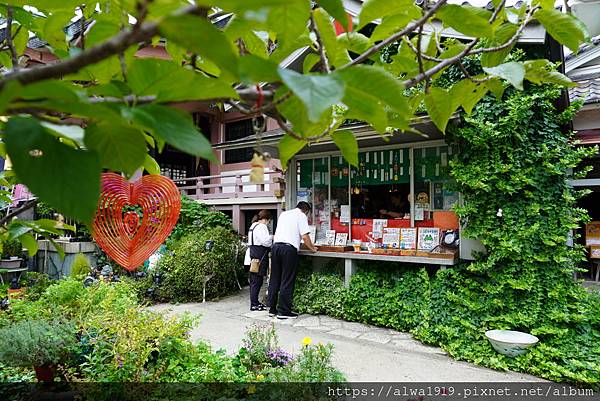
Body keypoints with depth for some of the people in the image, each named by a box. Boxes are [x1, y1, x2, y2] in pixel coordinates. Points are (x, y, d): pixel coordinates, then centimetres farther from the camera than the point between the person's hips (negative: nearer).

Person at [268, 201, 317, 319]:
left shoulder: (283, 214, 23)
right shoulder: (302, 216, 3)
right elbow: (305, 236, -5)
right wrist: (312, 248, 9)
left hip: (276, 246, 7)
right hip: (289, 248, -6)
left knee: (274, 279, 11)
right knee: (287, 281, -1)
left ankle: (272, 309, 17)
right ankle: (284, 311, 2)